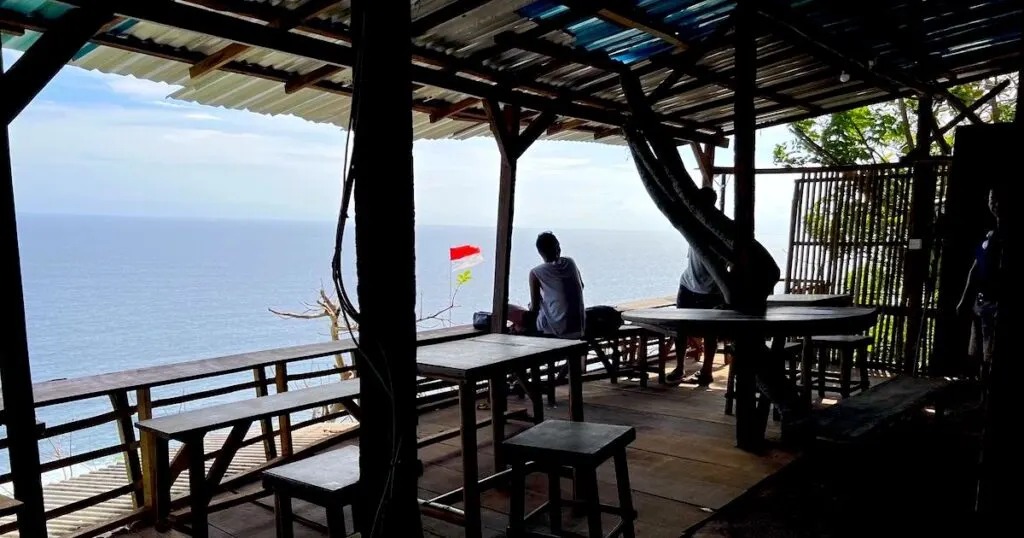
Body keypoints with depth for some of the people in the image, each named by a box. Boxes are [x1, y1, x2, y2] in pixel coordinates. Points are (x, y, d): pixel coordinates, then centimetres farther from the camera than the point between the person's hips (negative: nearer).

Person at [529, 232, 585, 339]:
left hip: (556, 331, -5)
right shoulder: (570, 263, 4)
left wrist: (531, 306, 17)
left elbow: (534, 308, -6)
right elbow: (581, 286, 21)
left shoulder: (536, 273, -9)